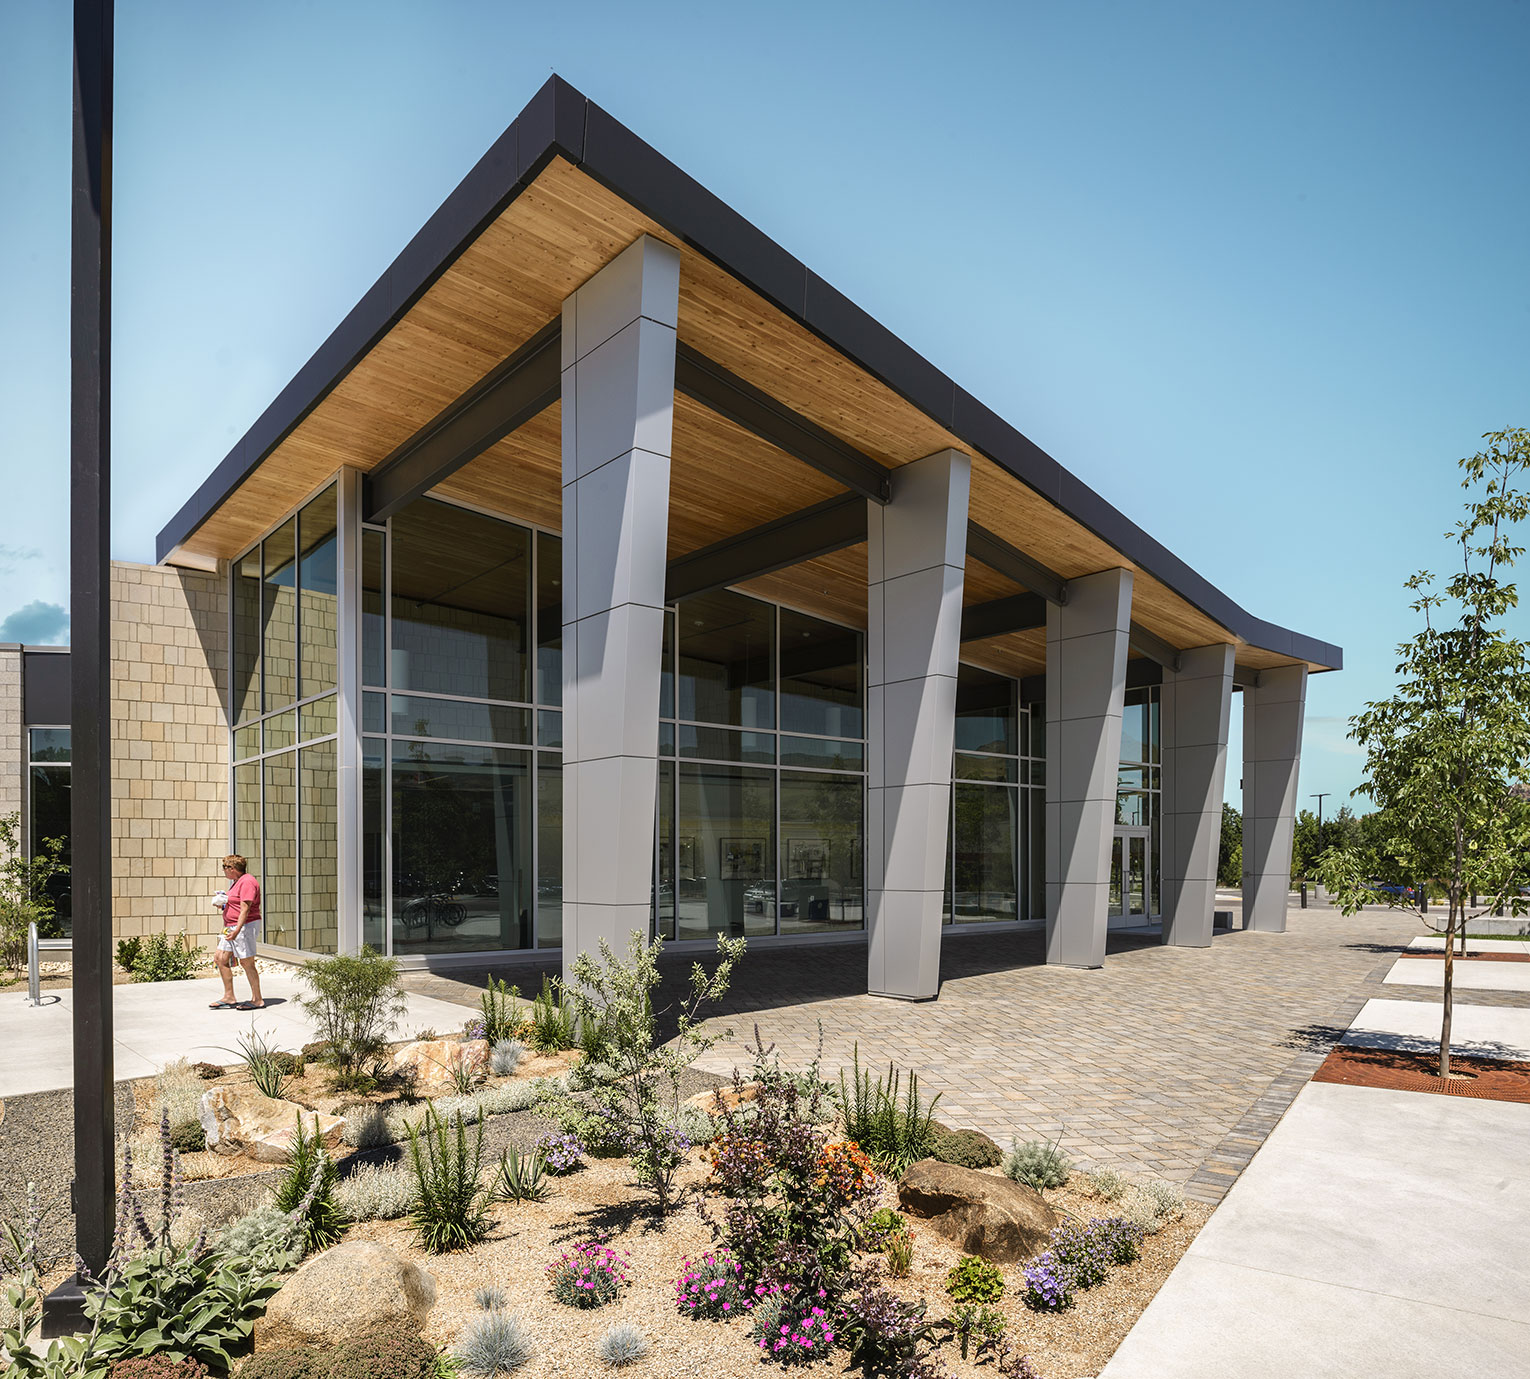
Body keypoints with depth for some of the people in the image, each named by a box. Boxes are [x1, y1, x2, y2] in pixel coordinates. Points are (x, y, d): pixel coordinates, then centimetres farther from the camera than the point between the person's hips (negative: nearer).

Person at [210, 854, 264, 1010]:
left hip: (245, 925, -11)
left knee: (247, 963, -7)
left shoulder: (247, 882, -16)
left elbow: (245, 909, -23)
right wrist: (223, 905, 10)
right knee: (220, 958, 11)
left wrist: (236, 931, -29)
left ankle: (257, 1000, 0)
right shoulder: (237, 882, 18)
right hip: (233, 927, 11)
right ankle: (229, 998, 17)